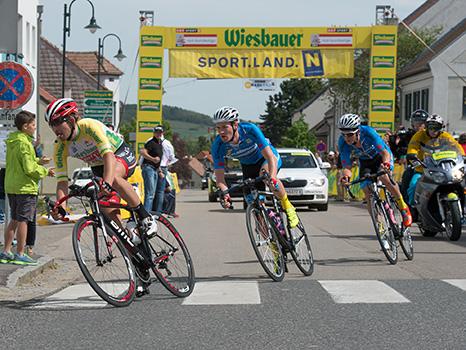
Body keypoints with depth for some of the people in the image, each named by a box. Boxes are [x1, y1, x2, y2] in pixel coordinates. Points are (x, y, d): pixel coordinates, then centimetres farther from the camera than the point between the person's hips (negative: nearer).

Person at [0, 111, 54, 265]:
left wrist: (37, 161, 15)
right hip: (25, 187, -9)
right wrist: (46, 171, -6)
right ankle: (20, 255, 1)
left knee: (14, 220, 15)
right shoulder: (24, 143, -16)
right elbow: (29, 169, -20)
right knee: (23, 221, -2)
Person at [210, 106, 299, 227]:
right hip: (248, 166, 4)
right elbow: (220, 179, -25)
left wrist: (272, 179, -57)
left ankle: (288, 207, -18)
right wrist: (225, 194, -46)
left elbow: (270, 157, -40)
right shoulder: (218, 146, -27)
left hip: (265, 157, -4)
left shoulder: (250, 130, -36)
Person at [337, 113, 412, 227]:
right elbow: (347, 166, -26)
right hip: (365, 161, 4)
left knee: (384, 177, -34)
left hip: (381, 155, -3)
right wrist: (346, 175, -49)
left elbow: (385, 152, -36)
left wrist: (386, 163, -58)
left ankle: (403, 208, -15)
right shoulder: (343, 142, -27)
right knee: (368, 194, -10)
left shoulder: (368, 132, -36)